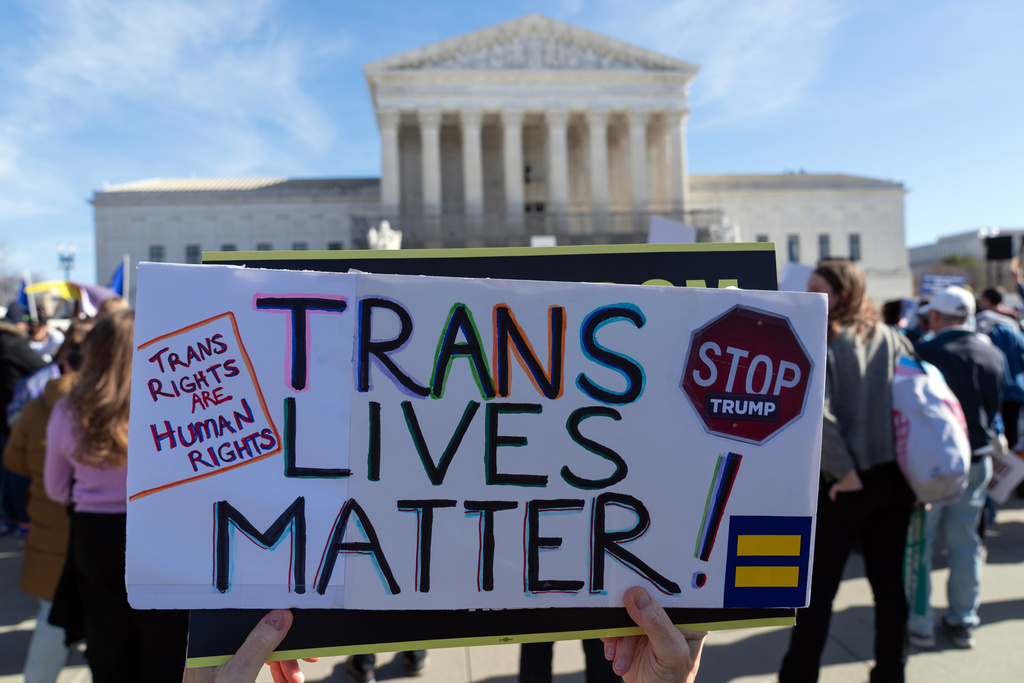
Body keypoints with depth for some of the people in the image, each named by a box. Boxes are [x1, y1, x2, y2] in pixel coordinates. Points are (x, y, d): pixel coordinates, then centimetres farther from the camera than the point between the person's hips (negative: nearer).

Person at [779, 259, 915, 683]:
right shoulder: (892, 339, 5)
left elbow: (815, 412, -24)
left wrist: (845, 471, -15)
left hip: (846, 484, -6)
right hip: (896, 480, 6)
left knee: (817, 589, 6)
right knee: (889, 582, 17)